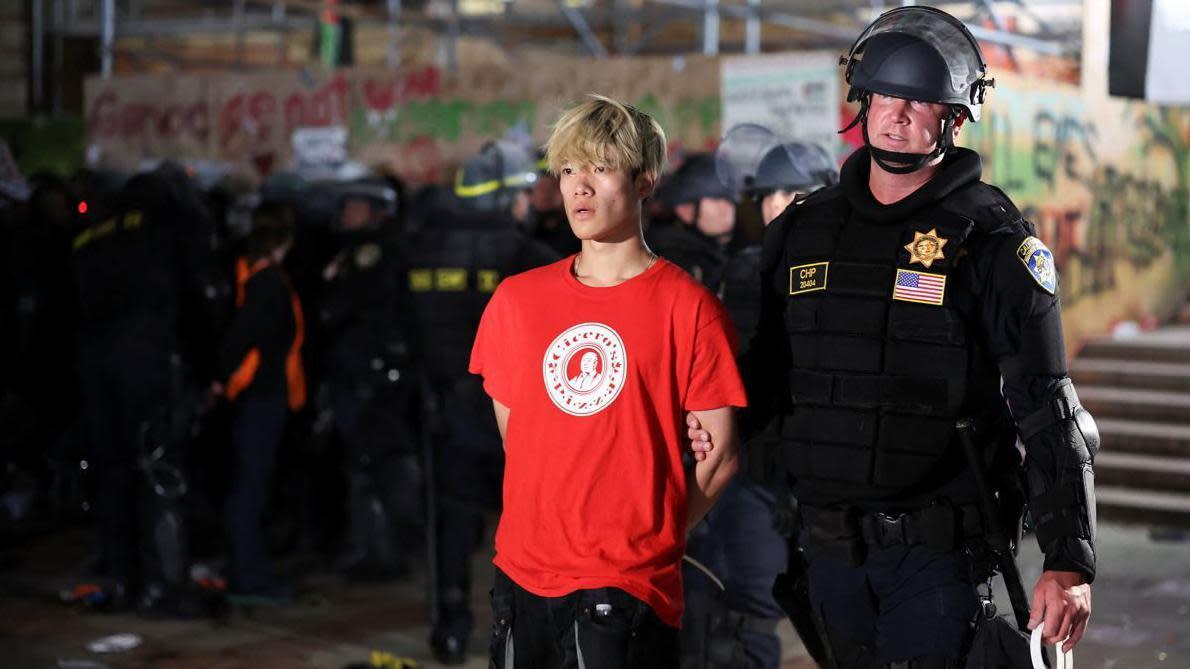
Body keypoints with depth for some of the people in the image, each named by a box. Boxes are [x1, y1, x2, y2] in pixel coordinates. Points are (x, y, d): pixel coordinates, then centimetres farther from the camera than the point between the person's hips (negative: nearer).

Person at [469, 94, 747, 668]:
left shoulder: (688, 308, -6)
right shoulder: (516, 299, 6)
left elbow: (720, 455, -3)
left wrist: (651, 541, 1)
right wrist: (548, 521, 12)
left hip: (627, 587, -4)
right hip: (521, 574, 4)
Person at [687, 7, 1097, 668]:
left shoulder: (989, 241, -6)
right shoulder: (802, 230, 7)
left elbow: (1049, 413, -10)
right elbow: (763, 375, 17)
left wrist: (1070, 562, -16)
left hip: (935, 546, -4)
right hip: (826, 547, 5)